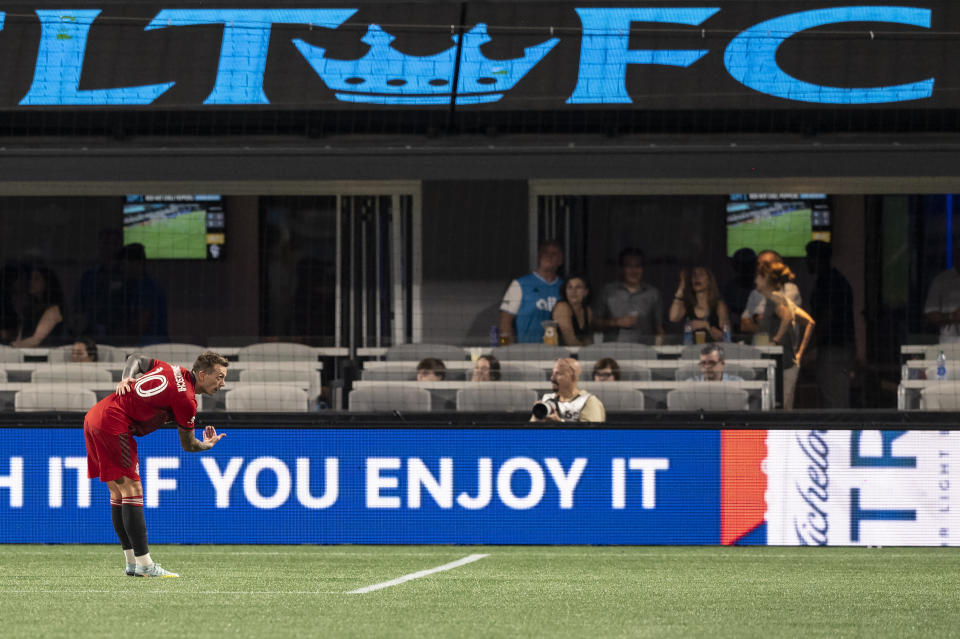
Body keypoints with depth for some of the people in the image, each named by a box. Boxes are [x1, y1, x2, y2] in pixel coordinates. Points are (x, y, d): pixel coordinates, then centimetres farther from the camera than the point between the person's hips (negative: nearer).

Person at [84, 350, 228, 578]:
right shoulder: (186, 400, -10)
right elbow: (188, 445, 3)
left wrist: (126, 379, 10)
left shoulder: (171, 370, 13)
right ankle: (144, 565, -10)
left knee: (118, 493, 12)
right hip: (113, 423, -10)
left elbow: (136, 359, 26)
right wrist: (208, 445, 23)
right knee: (131, 490, -8)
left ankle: (132, 563, 16)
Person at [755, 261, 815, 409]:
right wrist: (800, 351, 18)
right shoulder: (783, 298, 17)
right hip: (792, 361, 9)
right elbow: (809, 322, 23)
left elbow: (787, 316, -31)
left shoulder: (774, 298, -10)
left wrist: (775, 340, -21)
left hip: (783, 363, -9)